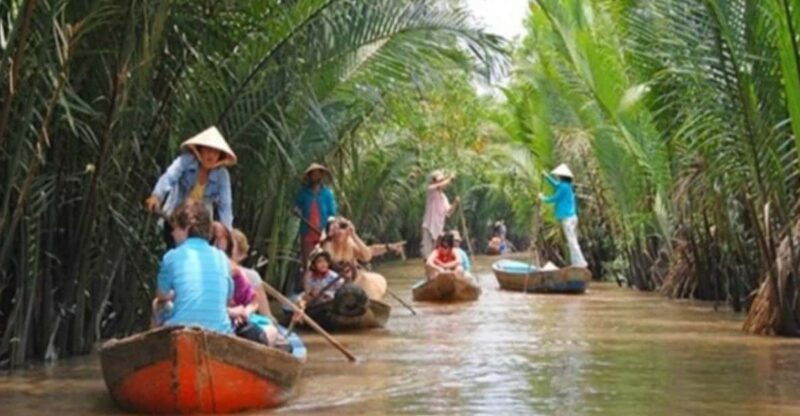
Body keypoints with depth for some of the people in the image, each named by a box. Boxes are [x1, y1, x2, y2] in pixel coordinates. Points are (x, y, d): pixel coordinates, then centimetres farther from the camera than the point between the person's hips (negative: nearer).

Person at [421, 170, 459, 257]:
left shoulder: (443, 196, 14)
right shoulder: (431, 190, -5)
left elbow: (448, 212, 11)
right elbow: (440, 185, -27)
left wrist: (455, 203, -3)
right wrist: (450, 178, -13)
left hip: (439, 227, 7)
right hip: (430, 226, -7)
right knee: (428, 253, -8)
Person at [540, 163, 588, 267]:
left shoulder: (564, 187, -14)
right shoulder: (567, 186, 15)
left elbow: (555, 198, -7)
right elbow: (556, 185, 35)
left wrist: (544, 198, 10)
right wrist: (547, 176, 35)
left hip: (567, 218, -10)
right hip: (572, 216, 10)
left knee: (572, 241, -9)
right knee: (573, 241, 12)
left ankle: (580, 263, -10)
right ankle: (576, 263, 14)